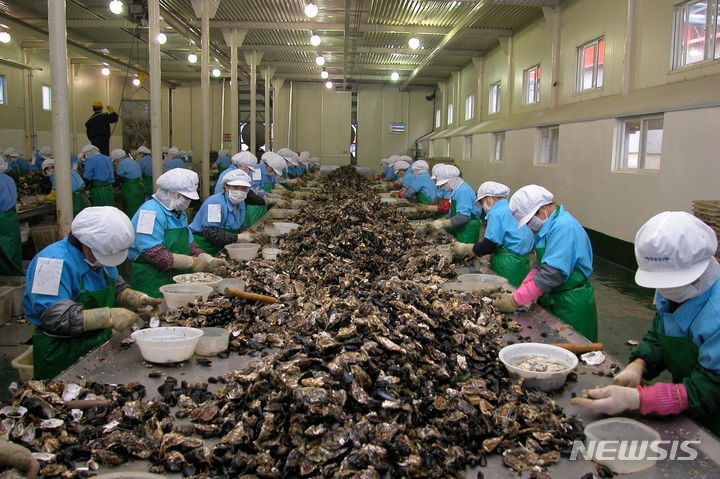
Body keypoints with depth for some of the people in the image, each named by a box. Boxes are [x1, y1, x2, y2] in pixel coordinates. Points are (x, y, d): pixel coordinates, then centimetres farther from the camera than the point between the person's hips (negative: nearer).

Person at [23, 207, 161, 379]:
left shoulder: (101, 254, 5)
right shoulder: (54, 262, -19)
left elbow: (117, 290, 20)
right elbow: (57, 317, -26)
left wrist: (139, 299, 0)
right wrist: (109, 316, -30)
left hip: (101, 345, 6)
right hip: (62, 356, -6)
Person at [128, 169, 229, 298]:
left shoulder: (180, 213, 16)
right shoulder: (151, 212, -14)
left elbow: (189, 244, 19)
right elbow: (154, 253, -22)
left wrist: (210, 261, 2)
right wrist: (193, 262, -20)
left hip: (179, 280, 8)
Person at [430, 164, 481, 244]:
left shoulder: (463, 191, -20)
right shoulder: (455, 191, 12)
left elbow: (463, 217, -28)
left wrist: (442, 224, -22)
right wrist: (441, 220, 6)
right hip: (459, 231, 10)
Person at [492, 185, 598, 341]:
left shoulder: (564, 227, -22)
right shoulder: (549, 226, 10)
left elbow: (552, 274, -28)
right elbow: (540, 267, 15)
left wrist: (516, 300, -24)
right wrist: (520, 292, 1)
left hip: (572, 307, -9)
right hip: (553, 300, 9)